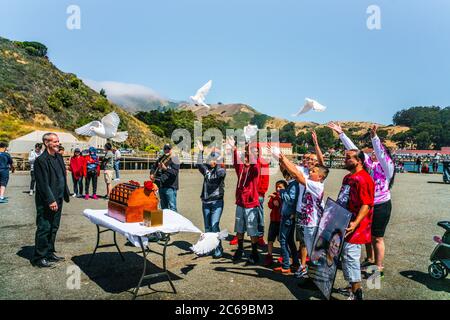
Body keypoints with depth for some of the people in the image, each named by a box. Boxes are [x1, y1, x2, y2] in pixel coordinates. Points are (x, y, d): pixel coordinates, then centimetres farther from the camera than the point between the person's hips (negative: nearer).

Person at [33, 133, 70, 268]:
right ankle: (39, 258, 12)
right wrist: (51, 201, -20)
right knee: (44, 229, 1)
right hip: (46, 202, -8)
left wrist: (65, 194, 13)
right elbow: (43, 184, -19)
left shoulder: (59, 157, 11)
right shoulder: (41, 160, -15)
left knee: (53, 228, 17)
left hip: (57, 200, 8)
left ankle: (49, 253, 29)